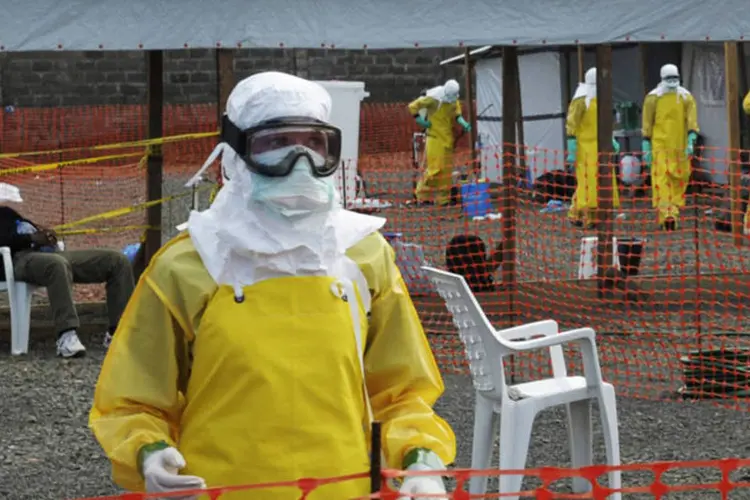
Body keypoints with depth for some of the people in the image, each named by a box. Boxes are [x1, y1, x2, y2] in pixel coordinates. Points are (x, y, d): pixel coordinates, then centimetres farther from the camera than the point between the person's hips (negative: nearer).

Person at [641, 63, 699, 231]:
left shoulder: (686, 97, 7)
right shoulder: (653, 98, 3)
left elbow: (692, 121, -1)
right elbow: (647, 124, 5)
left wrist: (691, 141, -13)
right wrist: (646, 146, 2)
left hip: (680, 146, 3)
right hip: (660, 145, -3)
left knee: (679, 178, 5)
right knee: (662, 177, -14)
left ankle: (672, 213, 17)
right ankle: (666, 214, -23)